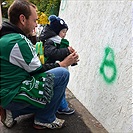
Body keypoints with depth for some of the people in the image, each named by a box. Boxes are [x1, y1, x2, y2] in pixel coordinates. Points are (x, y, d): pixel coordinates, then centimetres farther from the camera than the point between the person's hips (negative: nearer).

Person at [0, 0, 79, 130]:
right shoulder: (18, 41, -21)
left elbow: (31, 67, 12)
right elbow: (37, 71, -13)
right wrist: (63, 64, -1)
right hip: (11, 96, -10)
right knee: (62, 74, -15)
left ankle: (12, 112, 17)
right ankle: (44, 119, 1)